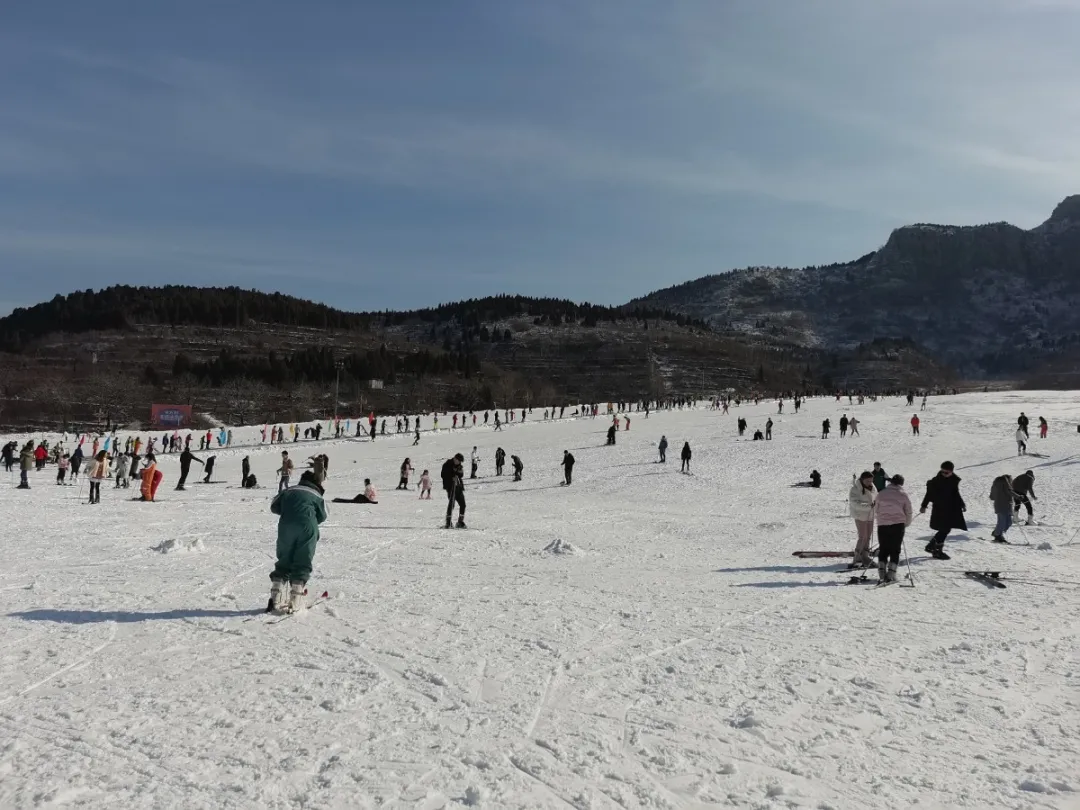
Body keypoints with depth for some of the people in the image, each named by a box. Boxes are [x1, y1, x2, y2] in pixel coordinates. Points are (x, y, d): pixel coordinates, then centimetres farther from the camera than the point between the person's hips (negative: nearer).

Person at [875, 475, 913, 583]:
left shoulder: (881, 493, 3)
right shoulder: (903, 494, -2)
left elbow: (876, 509, 9)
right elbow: (908, 512, 3)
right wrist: (906, 524, 20)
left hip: (882, 525, 2)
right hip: (898, 525, -1)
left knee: (883, 549, 10)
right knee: (895, 550, 7)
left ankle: (882, 573, 3)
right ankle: (891, 574, 0)